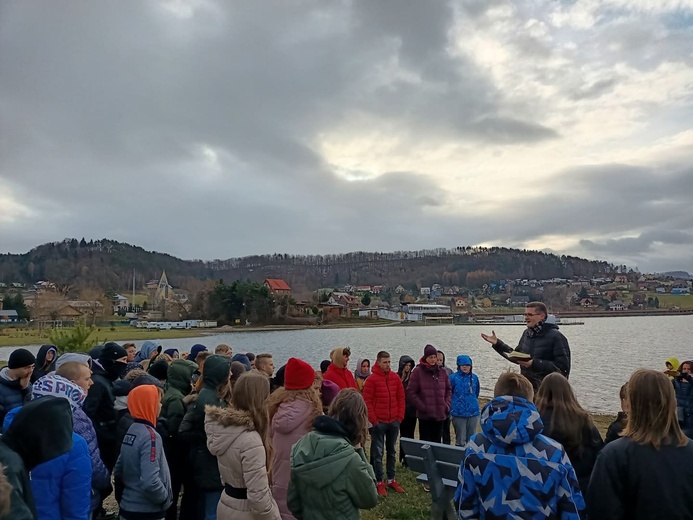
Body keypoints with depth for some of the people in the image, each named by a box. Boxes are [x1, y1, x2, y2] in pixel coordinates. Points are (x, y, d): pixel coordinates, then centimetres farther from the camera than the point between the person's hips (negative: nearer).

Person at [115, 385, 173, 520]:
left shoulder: (131, 431, 5)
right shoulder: (150, 436, -22)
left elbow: (118, 471, 13)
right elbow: (150, 482, -30)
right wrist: (166, 498, -15)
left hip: (128, 508, 8)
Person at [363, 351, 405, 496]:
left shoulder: (395, 378, 4)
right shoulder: (372, 379, -9)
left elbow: (401, 398, 9)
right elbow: (367, 401, -9)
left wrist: (400, 416, 2)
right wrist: (374, 420, -10)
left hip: (394, 421, 4)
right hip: (379, 422, -4)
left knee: (392, 451, 14)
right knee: (378, 453, 3)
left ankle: (391, 480, 25)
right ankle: (379, 482, 12)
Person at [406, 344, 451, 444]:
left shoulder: (442, 371, 9)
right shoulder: (418, 371, -4)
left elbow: (449, 389, 18)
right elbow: (410, 392, -7)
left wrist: (447, 404, 5)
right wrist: (421, 406, -12)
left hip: (440, 414, 4)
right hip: (425, 415, -4)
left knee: (437, 441, 12)